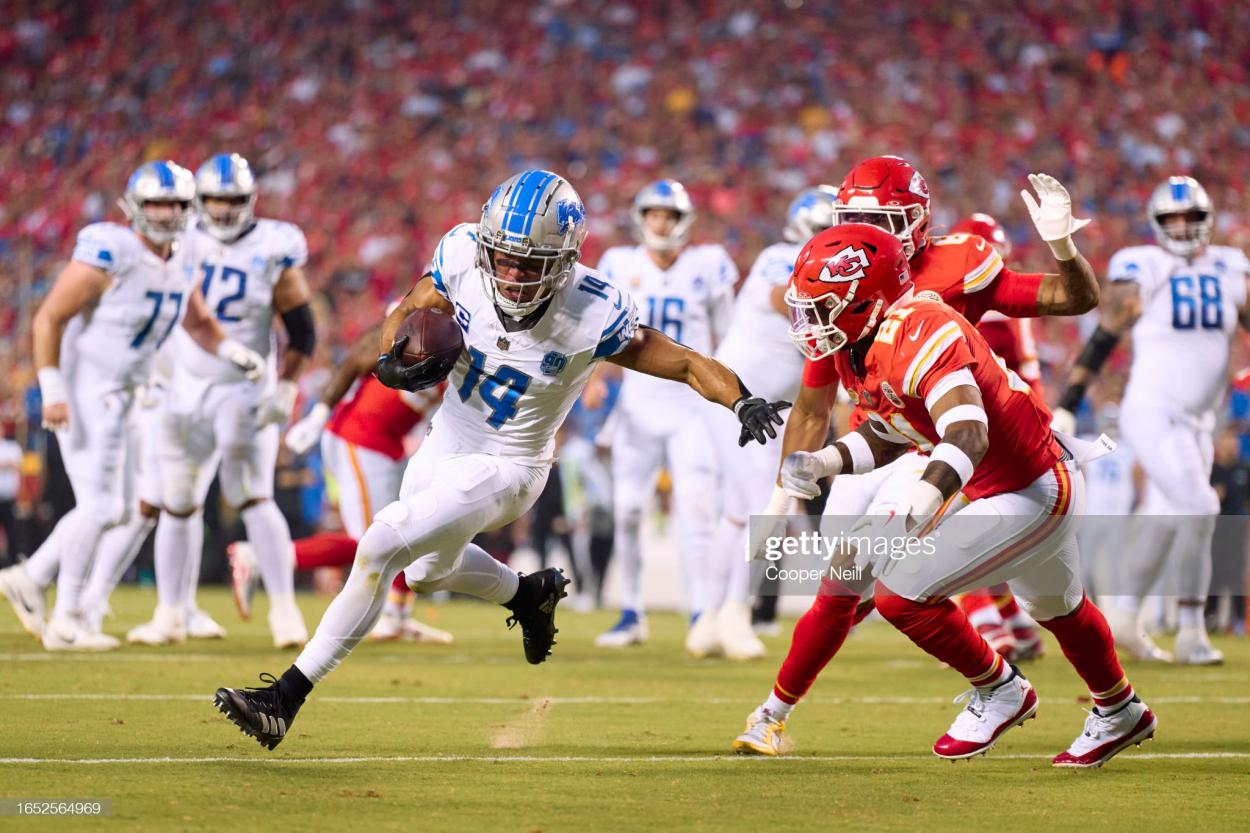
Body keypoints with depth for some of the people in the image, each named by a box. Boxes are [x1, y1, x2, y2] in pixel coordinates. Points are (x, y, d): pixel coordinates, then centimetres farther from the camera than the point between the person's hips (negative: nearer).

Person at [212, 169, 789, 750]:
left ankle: (287, 698, -15)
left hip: (505, 468, -6)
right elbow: (405, 315, -2)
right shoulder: (463, 256, -21)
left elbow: (687, 364, -20)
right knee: (428, 568, 29)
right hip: (445, 442, 6)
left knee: (381, 545, -21)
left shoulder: (592, 315, -29)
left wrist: (744, 402, -38)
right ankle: (530, 593, 58)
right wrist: (395, 360, -24)